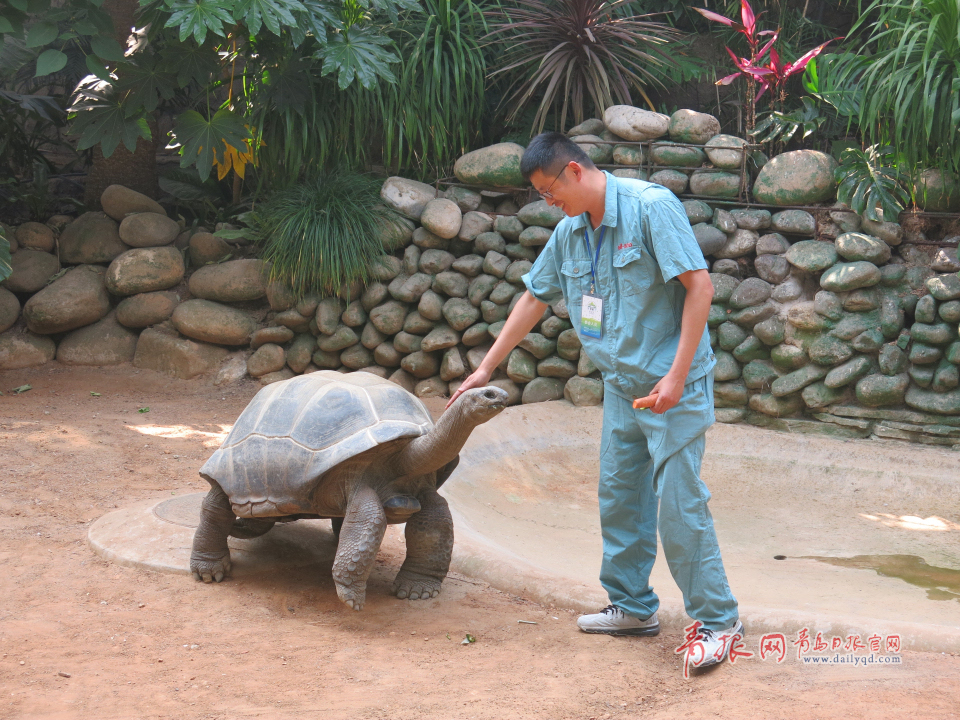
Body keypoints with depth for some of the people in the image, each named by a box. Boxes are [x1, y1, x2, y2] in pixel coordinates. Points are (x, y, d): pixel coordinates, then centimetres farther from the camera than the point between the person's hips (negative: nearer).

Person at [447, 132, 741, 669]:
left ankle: (719, 620, 2)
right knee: (619, 497, 13)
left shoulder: (651, 207, -16)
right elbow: (535, 299, 19)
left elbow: (700, 286, -19)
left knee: (679, 503, -8)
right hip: (622, 385, 8)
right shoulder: (570, 232, 8)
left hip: (673, 386, -8)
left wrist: (676, 376, -23)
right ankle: (633, 606, 28)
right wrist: (486, 369, 20)